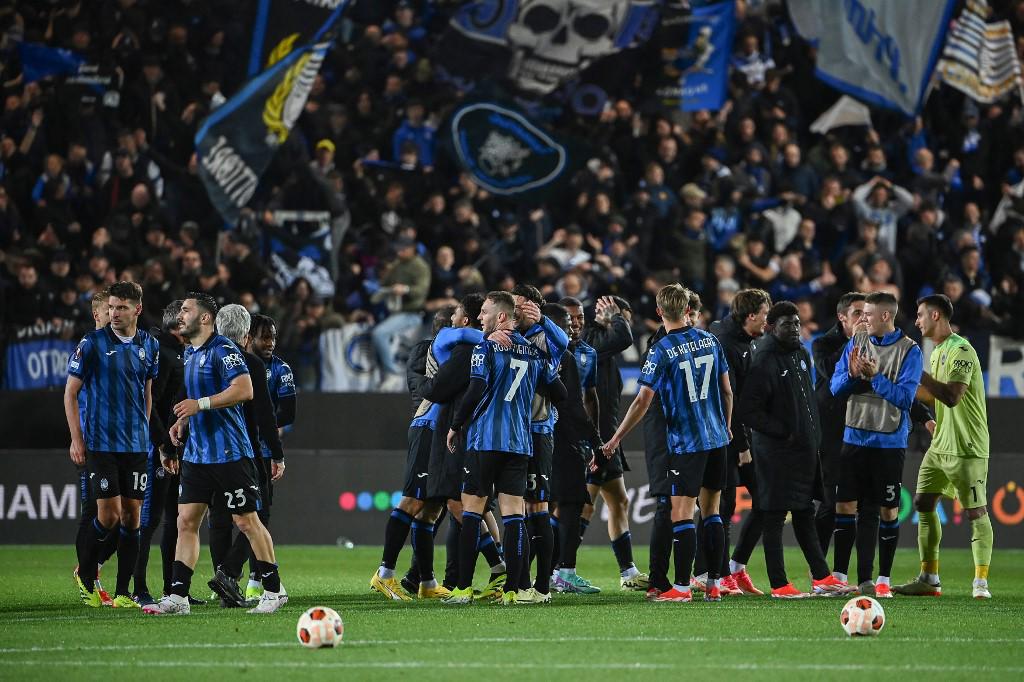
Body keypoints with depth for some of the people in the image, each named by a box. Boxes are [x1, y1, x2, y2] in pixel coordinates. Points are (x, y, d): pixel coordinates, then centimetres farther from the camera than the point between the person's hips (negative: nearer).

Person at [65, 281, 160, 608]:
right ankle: (85, 575, 14)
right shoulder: (92, 343, -5)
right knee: (109, 515, -10)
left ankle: (123, 592, 7)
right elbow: (70, 392, -1)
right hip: (101, 443, -4)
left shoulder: (149, 345, 7)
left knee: (132, 517, 2)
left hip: (136, 444, 4)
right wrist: (76, 439, -6)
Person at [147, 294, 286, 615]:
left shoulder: (222, 349, -12)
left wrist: (200, 404, -22)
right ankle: (177, 597, 2)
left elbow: (244, 389, -23)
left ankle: (274, 590, 8)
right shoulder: (189, 353, 16)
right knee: (186, 522, 2)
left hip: (229, 453, -9)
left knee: (246, 521, -2)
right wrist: (183, 423, 12)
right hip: (197, 453, 9)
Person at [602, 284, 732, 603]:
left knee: (682, 514, -4)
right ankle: (714, 584, 12)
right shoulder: (710, 341, 5)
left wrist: (616, 438, -5)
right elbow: (727, 390, 11)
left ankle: (681, 587, -7)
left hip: (685, 442, -6)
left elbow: (642, 401, -13)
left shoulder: (661, 351, -11)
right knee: (711, 510, 12)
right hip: (716, 438, 6)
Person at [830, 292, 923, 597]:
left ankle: (883, 579, 8)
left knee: (889, 510, 1)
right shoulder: (856, 343, 7)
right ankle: (839, 575, 8)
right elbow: (835, 387, 6)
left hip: (889, 442, -4)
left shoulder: (909, 351, -6)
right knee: (844, 505, 2)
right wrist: (852, 374, -14)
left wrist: (875, 376, -22)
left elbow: (905, 397, -13)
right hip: (855, 437, 4)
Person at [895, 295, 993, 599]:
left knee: (975, 512, -5)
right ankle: (928, 580, 12)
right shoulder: (937, 351, 14)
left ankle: (981, 582, -2)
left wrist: (917, 372, -24)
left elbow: (952, 396, -26)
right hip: (940, 446, 10)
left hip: (967, 448, -10)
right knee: (923, 505, 7)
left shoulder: (961, 351, -15)